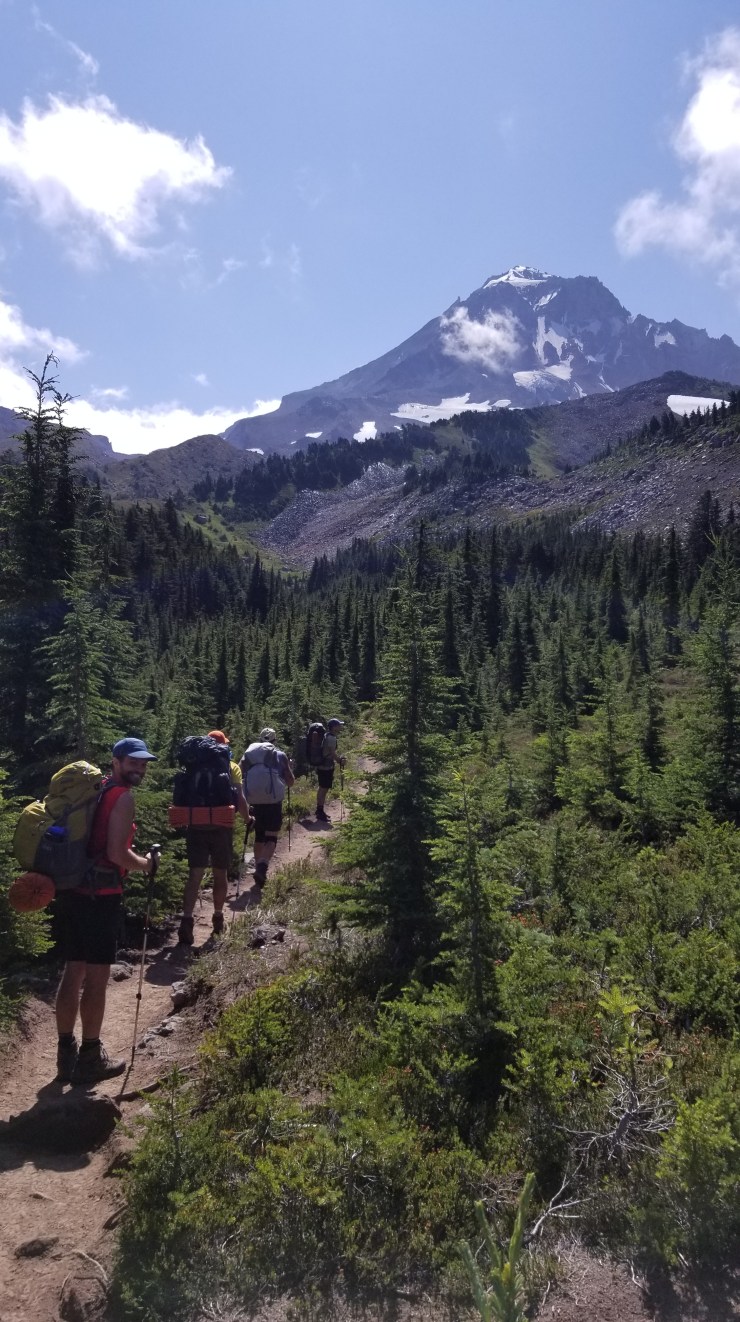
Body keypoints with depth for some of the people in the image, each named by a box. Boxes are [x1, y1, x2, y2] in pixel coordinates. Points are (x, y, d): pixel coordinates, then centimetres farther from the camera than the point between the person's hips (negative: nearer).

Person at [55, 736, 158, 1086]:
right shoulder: (123, 796, -12)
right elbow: (117, 854, -19)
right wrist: (145, 863, -1)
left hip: (72, 889, 9)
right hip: (100, 894, -9)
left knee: (73, 972, 15)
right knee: (96, 977, 2)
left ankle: (66, 1054, 25)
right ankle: (90, 1058, 12)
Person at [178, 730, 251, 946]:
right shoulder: (231, 768, -2)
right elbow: (239, 798, -7)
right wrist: (247, 818, 8)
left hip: (196, 826, 2)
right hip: (221, 828, -1)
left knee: (195, 875, 0)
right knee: (220, 874, 14)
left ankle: (187, 919, -15)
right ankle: (218, 918, 26)